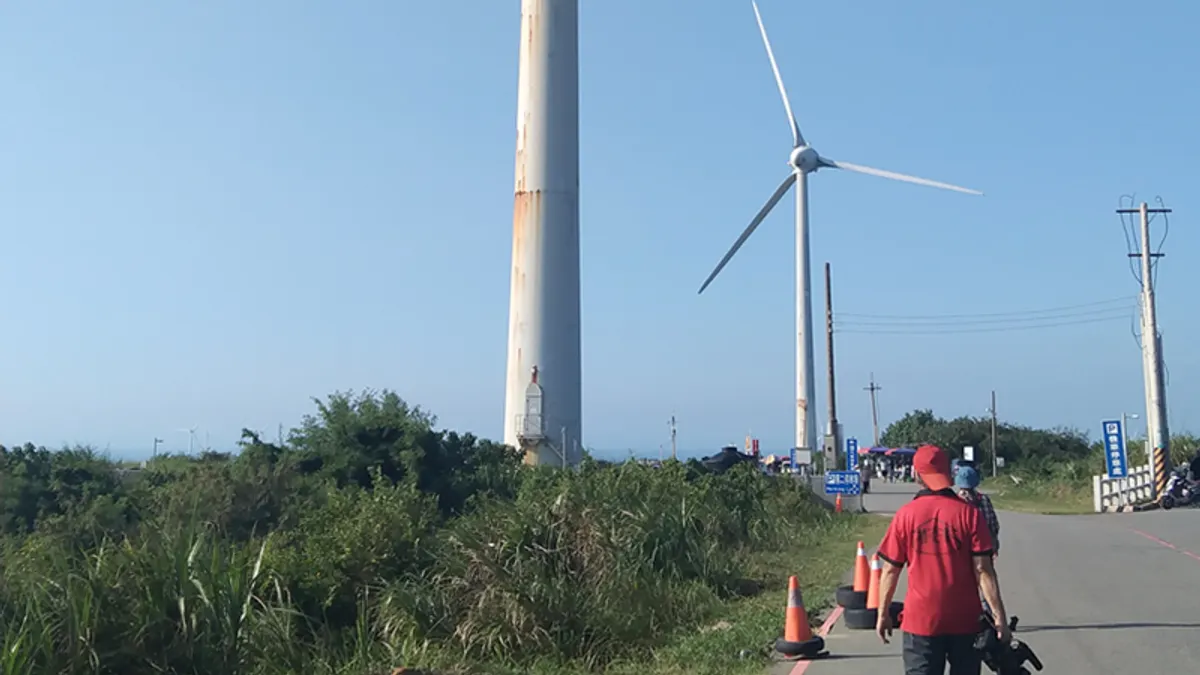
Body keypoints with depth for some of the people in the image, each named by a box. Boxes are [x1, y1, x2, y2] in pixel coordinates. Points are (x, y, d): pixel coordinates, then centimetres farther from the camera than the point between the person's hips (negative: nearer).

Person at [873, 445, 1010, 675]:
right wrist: (1000, 617, -5)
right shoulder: (969, 513, -6)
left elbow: (891, 570, -1)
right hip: (965, 621, 1)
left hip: (921, 621, 0)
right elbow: (983, 569, -10)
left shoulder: (905, 515, -5)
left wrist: (883, 614, 10)